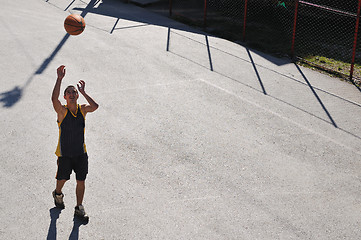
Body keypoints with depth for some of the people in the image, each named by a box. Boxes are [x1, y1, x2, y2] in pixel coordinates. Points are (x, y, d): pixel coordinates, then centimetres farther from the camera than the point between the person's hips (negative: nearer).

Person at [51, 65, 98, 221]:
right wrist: (59, 79, -34)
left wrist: (83, 92, -18)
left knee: (81, 181, 7)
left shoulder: (82, 109, -1)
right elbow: (54, 99, -32)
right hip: (64, 153, -2)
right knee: (62, 179, 14)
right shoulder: (62, 110, -11)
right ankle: (58, 194, 47)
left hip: (81, 152, 3)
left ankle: (79, 208, 21)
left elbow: (95, 106, -21)